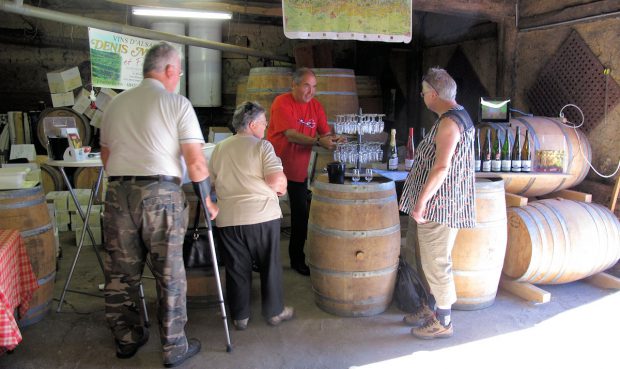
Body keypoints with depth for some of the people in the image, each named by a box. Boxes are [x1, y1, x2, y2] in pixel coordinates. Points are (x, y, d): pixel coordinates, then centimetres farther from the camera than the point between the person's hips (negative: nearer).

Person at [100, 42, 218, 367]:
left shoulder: (116, 103, 14)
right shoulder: (177, 103, -2)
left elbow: (105, 155, 21)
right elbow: (195, 162, -8)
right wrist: (207, 201, 3)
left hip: (118, 192, 5)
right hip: (160, 192, -5)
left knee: (120, 272, 14)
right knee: (169, 274, 6)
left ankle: (126, 339, 30)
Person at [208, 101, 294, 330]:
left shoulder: (220, 148, 8)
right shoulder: (262, 146, -8)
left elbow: (210, 181, 13)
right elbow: (276, 179, -18)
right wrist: (282, 187, 3)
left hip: (228, 218, 4)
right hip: (262, 216, -4)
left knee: (236, 268, 13)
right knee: (270, 266, 12)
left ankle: (240, 317, 22)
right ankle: (275, 312, 23)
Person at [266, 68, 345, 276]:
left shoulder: (315, 106, 0)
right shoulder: (282, 103, -17)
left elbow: (325, 133, -4)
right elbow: (291, 135, -27)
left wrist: (334, 141, -26)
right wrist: (318, 141, -38)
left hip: (299, 170, 5)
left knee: (301, 215, 9)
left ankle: (297, 259, 24)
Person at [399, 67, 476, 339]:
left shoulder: (449, 121, -18)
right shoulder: (457, 116, 14)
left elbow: (441, 167, -25)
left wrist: (420, 202, -21)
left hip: (439, 204, -10)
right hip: (439, 204, 10)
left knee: (436, 263, 1)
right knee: (432, 261, 20)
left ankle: (442, 322, 14)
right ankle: (432, 309, 35)